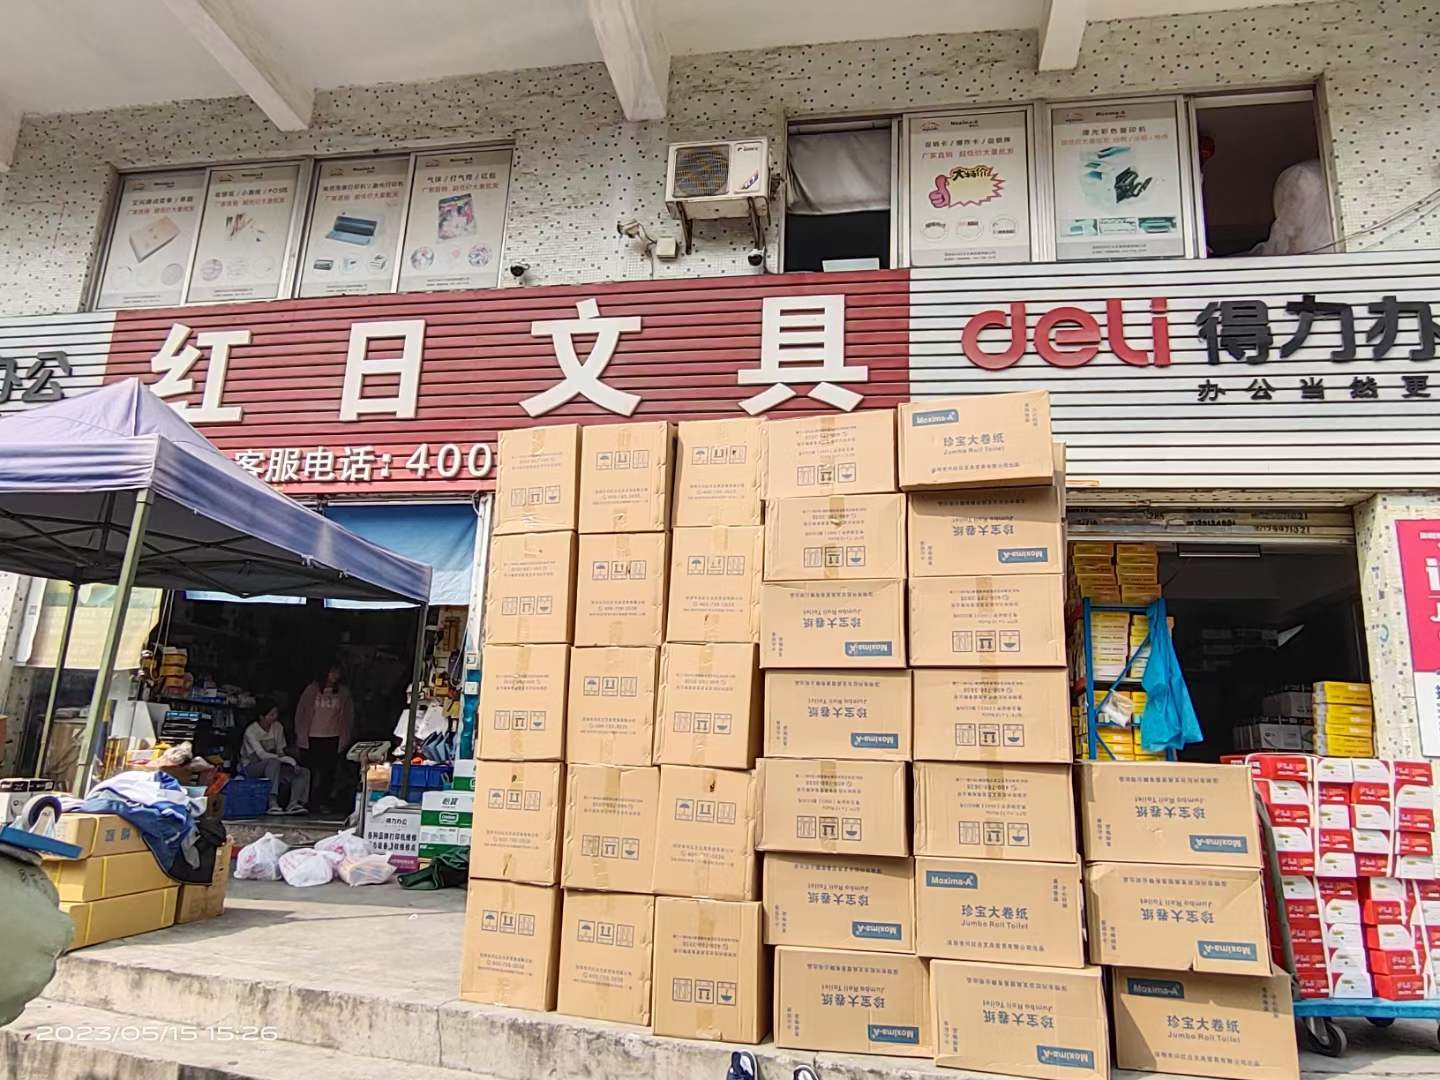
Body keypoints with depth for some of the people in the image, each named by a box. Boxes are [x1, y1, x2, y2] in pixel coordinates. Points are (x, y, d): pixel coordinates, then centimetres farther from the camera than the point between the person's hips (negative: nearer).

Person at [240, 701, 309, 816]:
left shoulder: (278, 727, 3)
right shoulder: (251, 731, -17)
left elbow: (280, 751, 7)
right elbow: (262, 755, -28)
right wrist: (288, 760, -34)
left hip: (272, 767, 7)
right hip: (250, 768, -7)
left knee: (304, 772, -12)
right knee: (274, 762, -39)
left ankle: (293, 804, -31)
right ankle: (272, 804, -45)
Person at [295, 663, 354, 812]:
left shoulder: (343, 693, 6)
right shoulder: (312, 690, 0)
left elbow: (349, 716, 10)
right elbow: (300, 713, 3)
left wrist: (345, 737, 4)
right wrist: (301, 735, -1)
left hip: (333, 739, 2)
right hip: (313, 738, -2)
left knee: (328, 772, 2)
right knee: (310, 771, 0)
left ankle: (322, 802, 10)